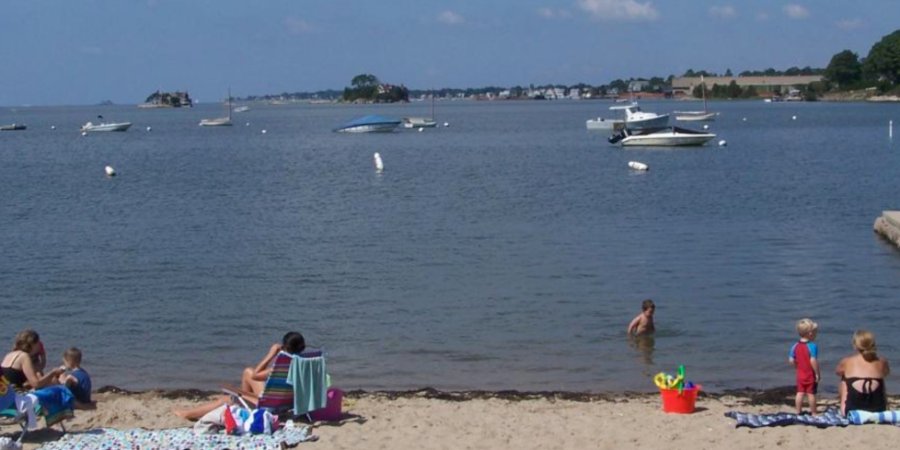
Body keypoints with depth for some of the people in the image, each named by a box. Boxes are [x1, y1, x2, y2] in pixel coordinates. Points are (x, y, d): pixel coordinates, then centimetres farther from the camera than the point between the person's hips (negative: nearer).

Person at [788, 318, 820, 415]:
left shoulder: (795, 346, -3)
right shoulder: (812, 346, -21)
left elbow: (791, 360, -3)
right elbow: (813, 361, -27)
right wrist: (817, 373, -17)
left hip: (800, 374, 5)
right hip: (811, 375, -5)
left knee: (800, 393, 12)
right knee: (811, 394, 6)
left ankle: (798, 411, 18)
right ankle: (814, 412, 17)